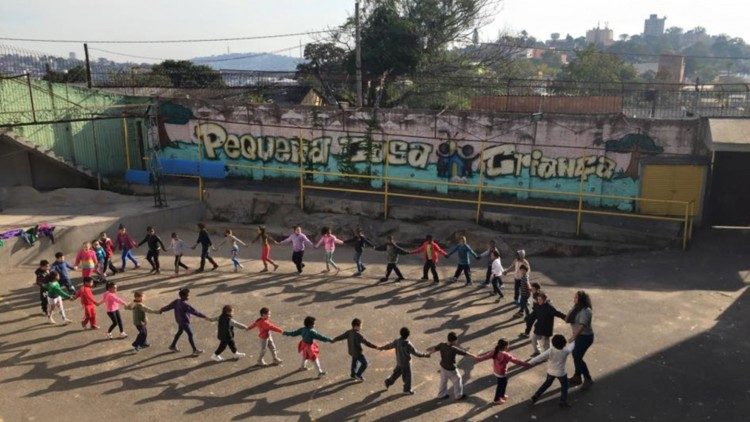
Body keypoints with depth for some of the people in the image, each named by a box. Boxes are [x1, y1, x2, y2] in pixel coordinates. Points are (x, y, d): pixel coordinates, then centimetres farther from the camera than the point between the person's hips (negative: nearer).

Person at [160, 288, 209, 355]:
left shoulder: (176, 301, -5)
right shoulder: (184, 305, -31)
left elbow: (169, 306, 8)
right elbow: (194, 311, -32)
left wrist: (161, 310, 26)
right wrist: (204, 316, -30)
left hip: (179, 321, 9)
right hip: (184, 322, -9)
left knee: (179, 332, 27)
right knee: (190, 334, 1)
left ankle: (173, 346, 44)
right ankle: (195, 350, 9)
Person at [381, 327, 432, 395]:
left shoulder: (397, 341, -13)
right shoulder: (408, 344, -32)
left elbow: (390, 345, 3)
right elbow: (415, 352, -24)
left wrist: (383, 347, 23)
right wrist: (425, 355, -12)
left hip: (399, 361, 6)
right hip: (406, 363, -6)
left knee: (397, 372, 29)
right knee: (407, 376, 14)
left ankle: (388, 382, 41)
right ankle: (407, 389, 32)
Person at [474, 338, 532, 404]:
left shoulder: (495, 352, -13)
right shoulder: (505, 355, -34)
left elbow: (487, 355, -2)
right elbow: (516, 360, -32)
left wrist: (478, 358, 14)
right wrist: (527, 365, -28)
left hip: (496, 371, 7)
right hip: (501, 374, -7)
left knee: (504, 383, 30)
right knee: (500, 386, 18)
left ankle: (502, 395, 52)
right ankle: (497, 399, 40)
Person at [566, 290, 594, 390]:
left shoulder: (585, 311, -24)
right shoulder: (576, 308, 4)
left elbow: (582, 325, -35)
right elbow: (567, 320, 1)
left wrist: (574, 336, -45)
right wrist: (572, 310, -13)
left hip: (585, 337, -9)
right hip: (578, 335, 9)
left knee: (577, 357, -6)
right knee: (575, 355, 15)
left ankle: (588, 379, 9)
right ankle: (577, 377, 31)